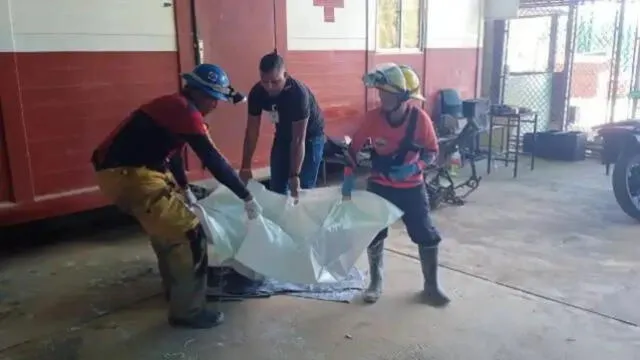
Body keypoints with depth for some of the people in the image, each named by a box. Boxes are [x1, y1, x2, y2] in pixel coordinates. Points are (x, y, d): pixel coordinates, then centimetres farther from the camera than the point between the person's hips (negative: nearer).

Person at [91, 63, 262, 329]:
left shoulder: (174, 107, 17)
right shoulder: (186, 111, -15)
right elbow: (214, 161, -17)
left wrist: (184, 189, 38)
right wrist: (247, 197, -10)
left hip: (126, 169, 11)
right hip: (127, 175, -11)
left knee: (167, 223, 26)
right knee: (188, 233, -11)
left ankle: (175, 288, 41)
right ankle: (187, 311, -1)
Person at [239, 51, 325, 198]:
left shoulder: (299, 93, -35)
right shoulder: (257, 92, -21)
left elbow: (299, 140, -34)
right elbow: (252, 130, -12)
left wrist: (294, 175, -37)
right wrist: (245, 167, -14)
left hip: (310, 136, -5)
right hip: (284, 134, 5)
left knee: (303, 188, -8)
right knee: (276, 187, 6)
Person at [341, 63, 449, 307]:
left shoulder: (419, 118, -18)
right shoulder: (373, 117, -15)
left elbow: (431, 151, -8)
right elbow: (354, 147, -5)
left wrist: (414, 167, -27)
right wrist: (349, 176, -14)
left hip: (411, 187, -1)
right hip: (380, 185, 1)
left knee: (427, 236, 1)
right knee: (374, 235, 5)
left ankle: (431, 287, 19)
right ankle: (376, 283, 26)